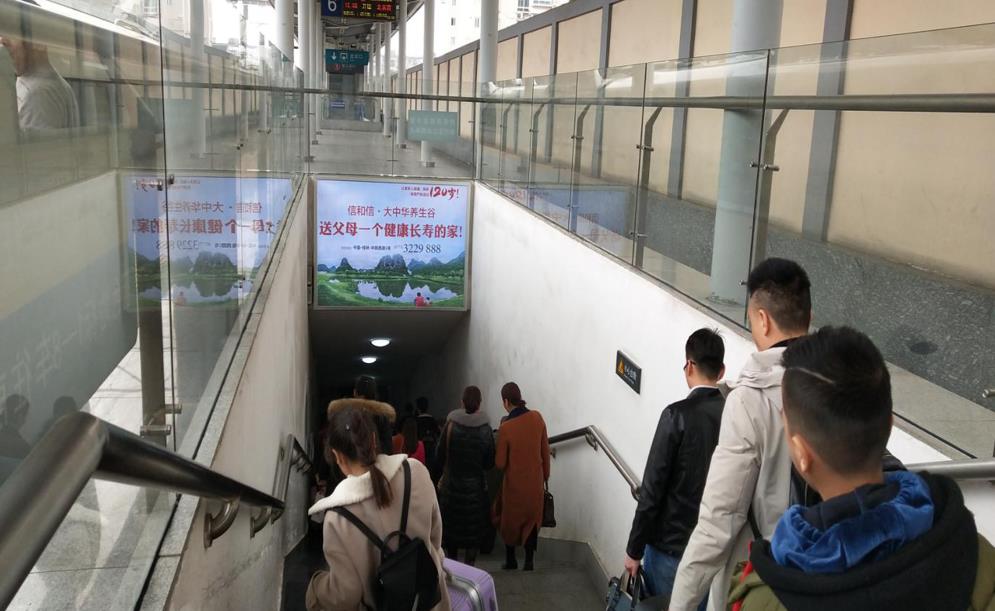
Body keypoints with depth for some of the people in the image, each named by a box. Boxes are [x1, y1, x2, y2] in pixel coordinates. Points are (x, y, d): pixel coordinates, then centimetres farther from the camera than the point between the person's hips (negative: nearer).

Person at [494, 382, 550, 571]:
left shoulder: (506, 427, -22)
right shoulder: (537, 418, -10)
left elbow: (500, 463, -15)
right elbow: (545, 450, 0)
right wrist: (545, 475, 13)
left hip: (514, 483, -3)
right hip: (535, 481, 3)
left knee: (510, 519, 17)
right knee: (532, 518, 18)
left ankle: (510, 559, 27)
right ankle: (529, 560, 23)